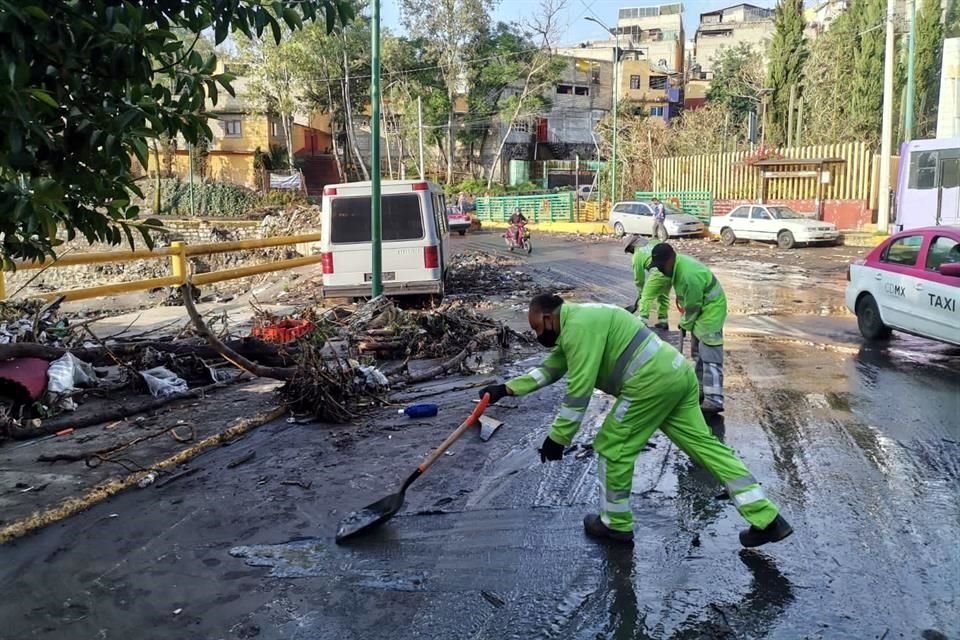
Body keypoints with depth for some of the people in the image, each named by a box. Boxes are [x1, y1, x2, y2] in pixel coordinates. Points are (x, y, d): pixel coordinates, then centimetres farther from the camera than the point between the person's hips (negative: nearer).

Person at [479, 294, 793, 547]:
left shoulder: (578, 326, -11)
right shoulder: (576, 325, 23)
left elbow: (579, 389, -15)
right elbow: (549, 369, 30)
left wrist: (557, 437, -9)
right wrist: (506, 389, 28)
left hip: (652, 382, -11)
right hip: (677, 374, 11)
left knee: (612, 447, 4)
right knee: (705, 444, 10)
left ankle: (616, 525, 18)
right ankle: (767, 520, 12)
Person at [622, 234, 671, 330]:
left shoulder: (637, 255, 9)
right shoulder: (653, 242, 24)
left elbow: (639, 278, 15)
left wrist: (640, 293, 29)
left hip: (659, 272, -7)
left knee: (646, 297, 6)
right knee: (663, 296, 22)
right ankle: (663, 321, 26)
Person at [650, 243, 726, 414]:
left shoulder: (689, 275, -32)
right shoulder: (678, 263, 0)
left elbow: (692, 306, -21)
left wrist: (685, 324, -5)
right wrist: (686, 322, 15)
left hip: (711, 310, -10)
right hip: (701, 309, 10)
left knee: (710, 355, -15)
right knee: (698, 351, 18)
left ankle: (714, 400, -19)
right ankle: (701, 388, 28)